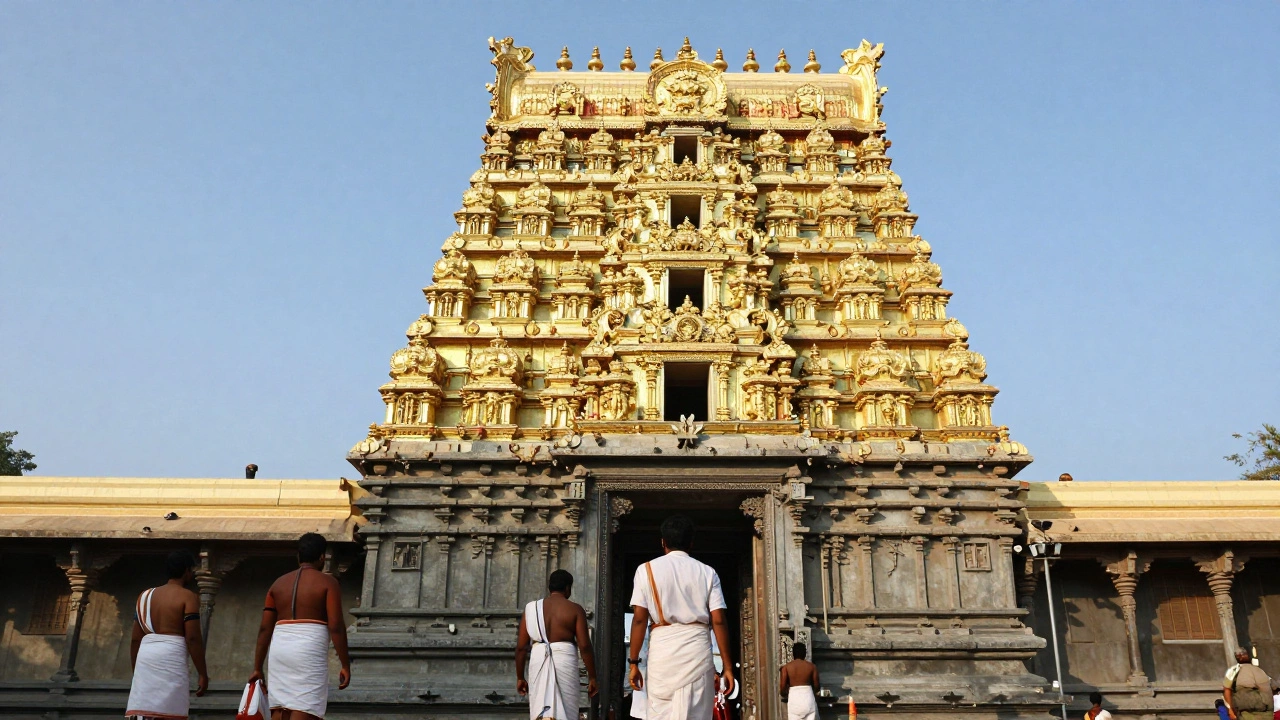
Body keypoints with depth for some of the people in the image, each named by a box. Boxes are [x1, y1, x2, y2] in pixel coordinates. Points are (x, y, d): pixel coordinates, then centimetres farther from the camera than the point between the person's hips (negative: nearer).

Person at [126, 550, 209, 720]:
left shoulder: (145, 596, 18)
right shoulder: (188, 597, -2)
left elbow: (136, 639, 16)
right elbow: (193, 638, -9)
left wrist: (135, 672, 24)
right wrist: (203, 674, -5)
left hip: (145, 657, 6)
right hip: (171, 658, -6)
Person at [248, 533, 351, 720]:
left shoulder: (279, 583, 16)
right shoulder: (328, 582, 1)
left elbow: (265, 628, 10)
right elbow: (336, 626, -8)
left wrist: (257, 668, 13)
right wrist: (345, 665, -4)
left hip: (279, 650, 5)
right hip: (309, 652, -5)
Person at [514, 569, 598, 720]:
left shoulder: (532, 608, 9)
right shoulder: (575, 609, 1)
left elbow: (521, 647, 7)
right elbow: (584, 646, -5)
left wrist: (520, 677, 15)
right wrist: (592, 677, 2)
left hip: (538, 660, 2)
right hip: (564, 660, -2)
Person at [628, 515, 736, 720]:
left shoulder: (647, 569, 6)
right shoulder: (707, 572, 9)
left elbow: (640, 619, -2)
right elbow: (719, 621, 2)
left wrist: (633, 661, 2)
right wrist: (728, 666, 4)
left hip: (662, 647, -1)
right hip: (697, 648, 1)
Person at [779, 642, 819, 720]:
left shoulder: (786, 667, -1)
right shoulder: (812, 666, 1)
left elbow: (782, 686, -4)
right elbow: (816, 686, 5)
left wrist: (785, 695, 18)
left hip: (794, 697, 0)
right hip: (808, 697, 0)